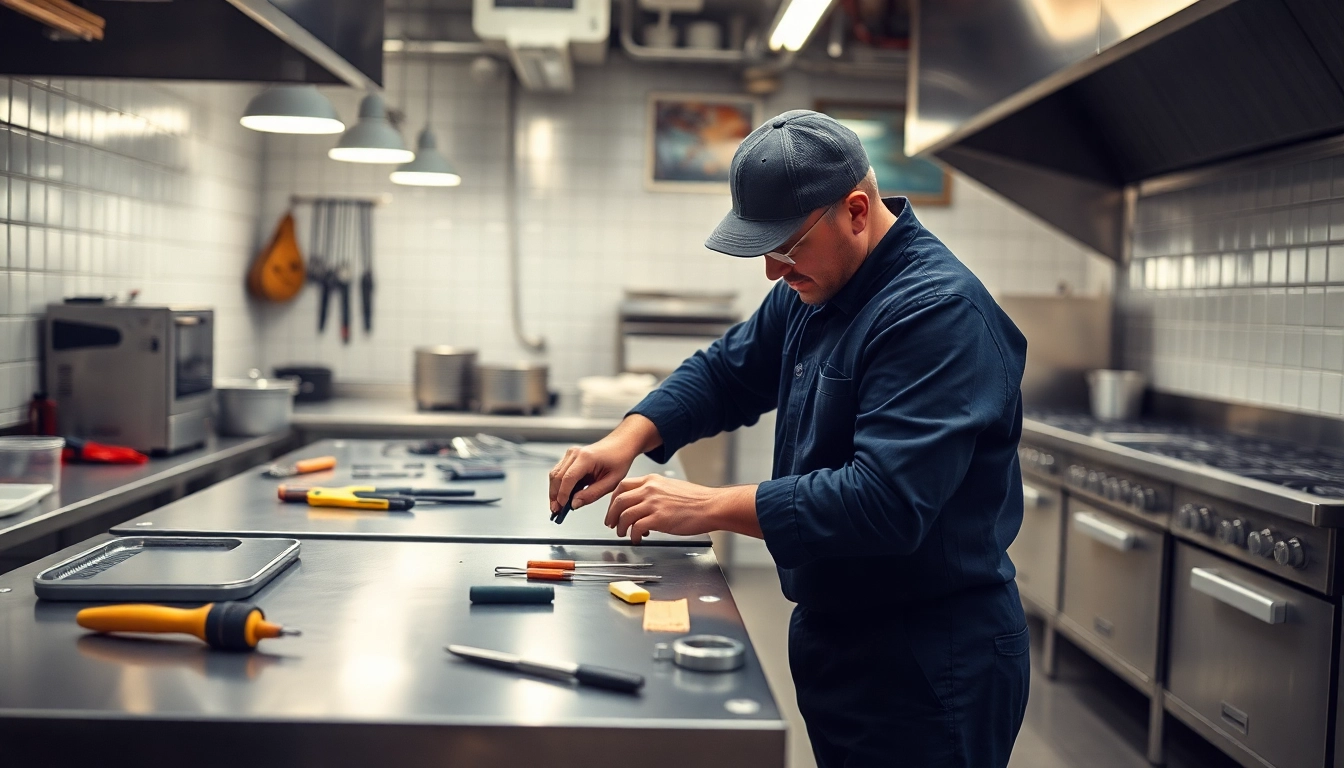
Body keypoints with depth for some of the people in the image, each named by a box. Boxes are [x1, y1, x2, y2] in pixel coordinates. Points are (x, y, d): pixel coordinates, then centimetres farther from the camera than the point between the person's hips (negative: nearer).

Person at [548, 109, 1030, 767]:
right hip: (831, 633, 8)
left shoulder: (940, 312, -25)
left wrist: (713, 508, -29)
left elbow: (886, 499, -32)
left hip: (929, 667, -8)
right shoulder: (811, 290, 5)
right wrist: (628, 440, -4)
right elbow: (726, 372, 14)